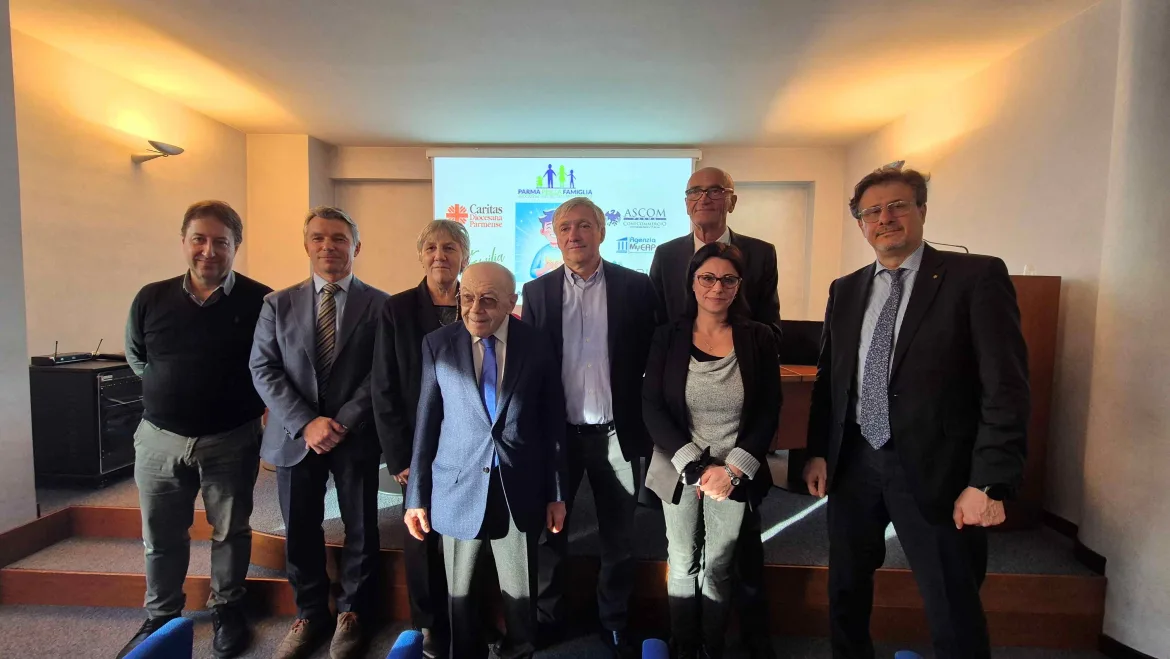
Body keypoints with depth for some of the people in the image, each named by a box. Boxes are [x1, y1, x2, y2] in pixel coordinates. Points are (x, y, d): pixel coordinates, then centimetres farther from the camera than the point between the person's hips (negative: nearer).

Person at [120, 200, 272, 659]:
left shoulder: (260, 301, -12)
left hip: (232, 441, -3)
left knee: (231, 531, 13)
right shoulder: (151, 298, -1)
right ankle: (160, 618, 39)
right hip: (160, 438, 3)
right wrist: (172, 392, 9)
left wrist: (245, 401, -4)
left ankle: (227, 610, 34)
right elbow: (136, 358, 15)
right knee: (161, 537, 17)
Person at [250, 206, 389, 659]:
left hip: (356, 437, -2)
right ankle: (310, 615, 36)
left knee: (360, 530, 11)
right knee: (300, 532, 14)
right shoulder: (278, 304, 5)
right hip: (295, 437, 2)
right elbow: (263, 370, -1)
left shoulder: (379, 305, -2)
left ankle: (351, 614, 33)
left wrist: (343, 423, -16)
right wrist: (305, 423, -13)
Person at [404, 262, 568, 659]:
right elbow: (425, 422, -1)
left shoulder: (537, 345, -5)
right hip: (458, 490, 1)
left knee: (520, 593, 17)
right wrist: (416, 495, 1)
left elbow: (553, 423, 0)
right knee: (460, 593, 18)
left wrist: (556, 493, 2)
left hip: (520, 492, 0)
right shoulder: (437, 344, -4)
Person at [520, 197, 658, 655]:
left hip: (615, 433, -1)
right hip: (555, 433, 1)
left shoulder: (635, 287, -3)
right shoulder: (537, 291, 1)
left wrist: (648, 428, -4)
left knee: (618, 538, 16)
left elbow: (650, 359, -2)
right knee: (549, 532, 17)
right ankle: (547, 619, 40)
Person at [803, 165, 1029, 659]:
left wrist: (990, 483, -15)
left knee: (954, 617, 10)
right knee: (845, 592, 19)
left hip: (934, 471, -4)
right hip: (854, 463, 5)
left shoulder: (977, 276, -6)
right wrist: (818, 451, 6)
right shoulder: (846, 290, 8)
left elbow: (1006, 387, -11)